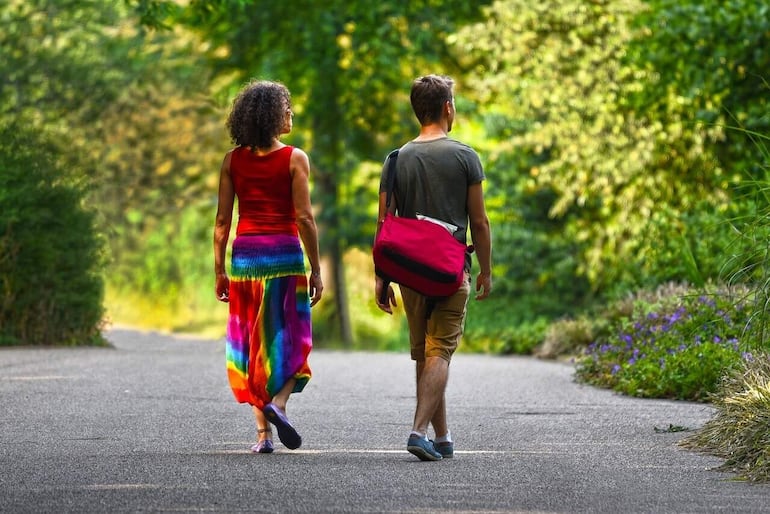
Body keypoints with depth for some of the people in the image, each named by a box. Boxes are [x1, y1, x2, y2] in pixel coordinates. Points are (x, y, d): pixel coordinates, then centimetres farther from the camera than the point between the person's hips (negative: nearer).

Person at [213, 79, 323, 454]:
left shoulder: (233, 160, 4)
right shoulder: (294, 159, -5)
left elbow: (222, 220, 4)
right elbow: (304, 218, -9)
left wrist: (219, 271, 9)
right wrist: (316, 270, -4)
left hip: (244, 254, 3)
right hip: (284, 253, -3)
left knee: (251, 342, 8)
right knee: (290, 339, 8)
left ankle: (263, 433, 5)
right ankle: (278, 402, -18)